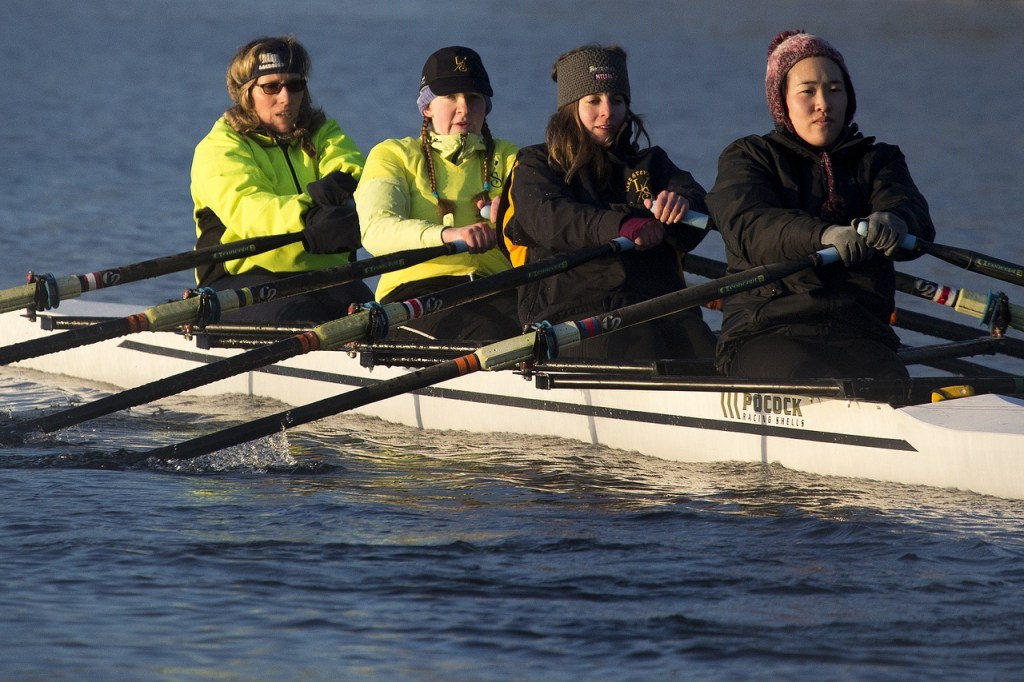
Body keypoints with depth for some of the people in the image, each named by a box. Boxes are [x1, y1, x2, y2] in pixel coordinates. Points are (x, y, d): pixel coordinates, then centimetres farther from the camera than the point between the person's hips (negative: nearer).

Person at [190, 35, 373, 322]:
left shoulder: (323, 135, 20)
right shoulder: (219, 147, 4)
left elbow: (359, 176, -2)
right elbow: (244, 207, -17)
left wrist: (343, 186, -29)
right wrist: (306, 219, -37)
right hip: (245, 278, -4)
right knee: (298, 319, -35)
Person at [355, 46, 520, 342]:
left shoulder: (508, 158, 26)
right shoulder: (394, 154, 16)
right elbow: (375, 230, -6)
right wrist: (447, 234, -26)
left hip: (497, 292, 2)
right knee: (491, 337, -35)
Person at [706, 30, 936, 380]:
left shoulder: (878, 161, 20)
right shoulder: (747, 158, 12)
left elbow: (914, 215, -3)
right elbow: (749, 225, -11)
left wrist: (893, 223, -31)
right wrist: (823, 236, -33)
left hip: (859, 336, 3)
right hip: (764, 335, -3)